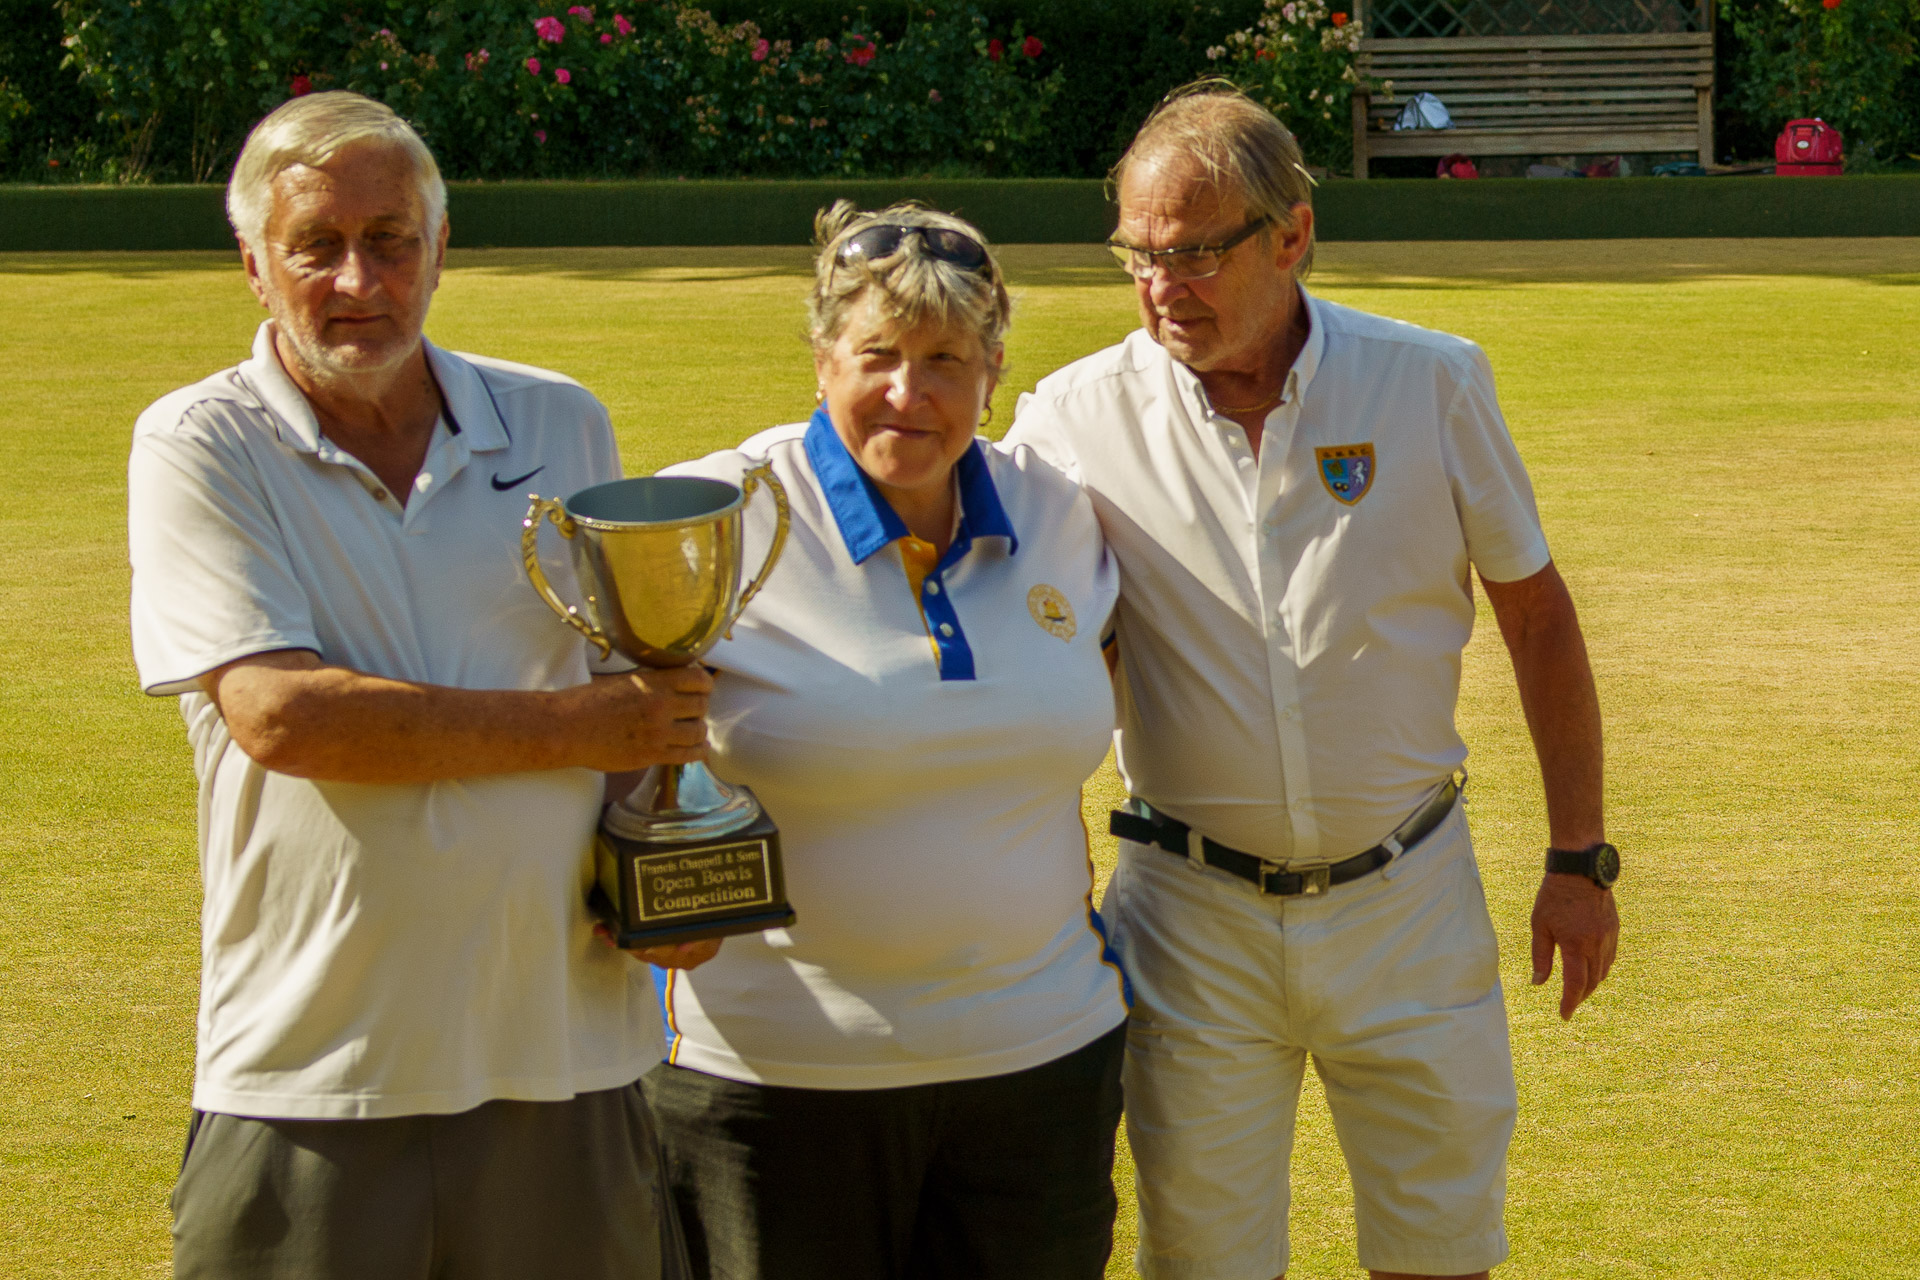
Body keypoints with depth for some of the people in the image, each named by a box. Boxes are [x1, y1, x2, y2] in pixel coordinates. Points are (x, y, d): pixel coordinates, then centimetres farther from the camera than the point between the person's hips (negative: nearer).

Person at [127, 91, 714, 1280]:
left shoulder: (562, 426, 10)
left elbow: (656, 678, 20)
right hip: (311, 1082, -3)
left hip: (566, 1059, 3)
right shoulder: (198, 449, -3)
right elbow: (281, 714, -16)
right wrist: (575, 728, -12)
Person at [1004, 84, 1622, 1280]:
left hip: (1409, 903, 0)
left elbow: (1536, 610, 5)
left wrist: (1581, 859, 6)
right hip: (1194, 916, 0)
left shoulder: (1432, 384, -5)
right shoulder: (1075, 417, -6)